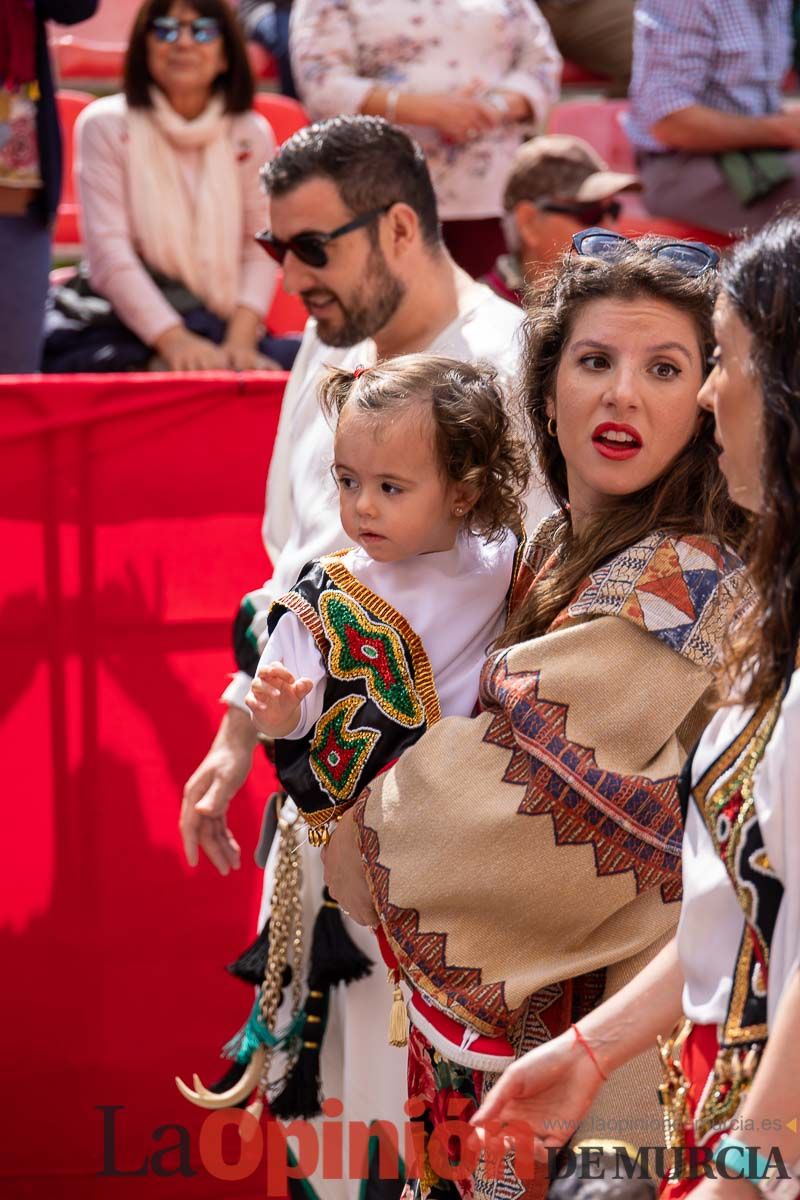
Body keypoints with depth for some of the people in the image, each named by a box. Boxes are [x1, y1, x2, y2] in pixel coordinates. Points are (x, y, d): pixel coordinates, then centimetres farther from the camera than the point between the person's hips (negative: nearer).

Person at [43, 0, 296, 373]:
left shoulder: (251, 135, 9)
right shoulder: (105, 125, 1)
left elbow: (260, 250, 2)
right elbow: (109, 253, -8)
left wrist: (240, 339, -16)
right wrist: (173, 340, -21)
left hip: (218, 326, 2)